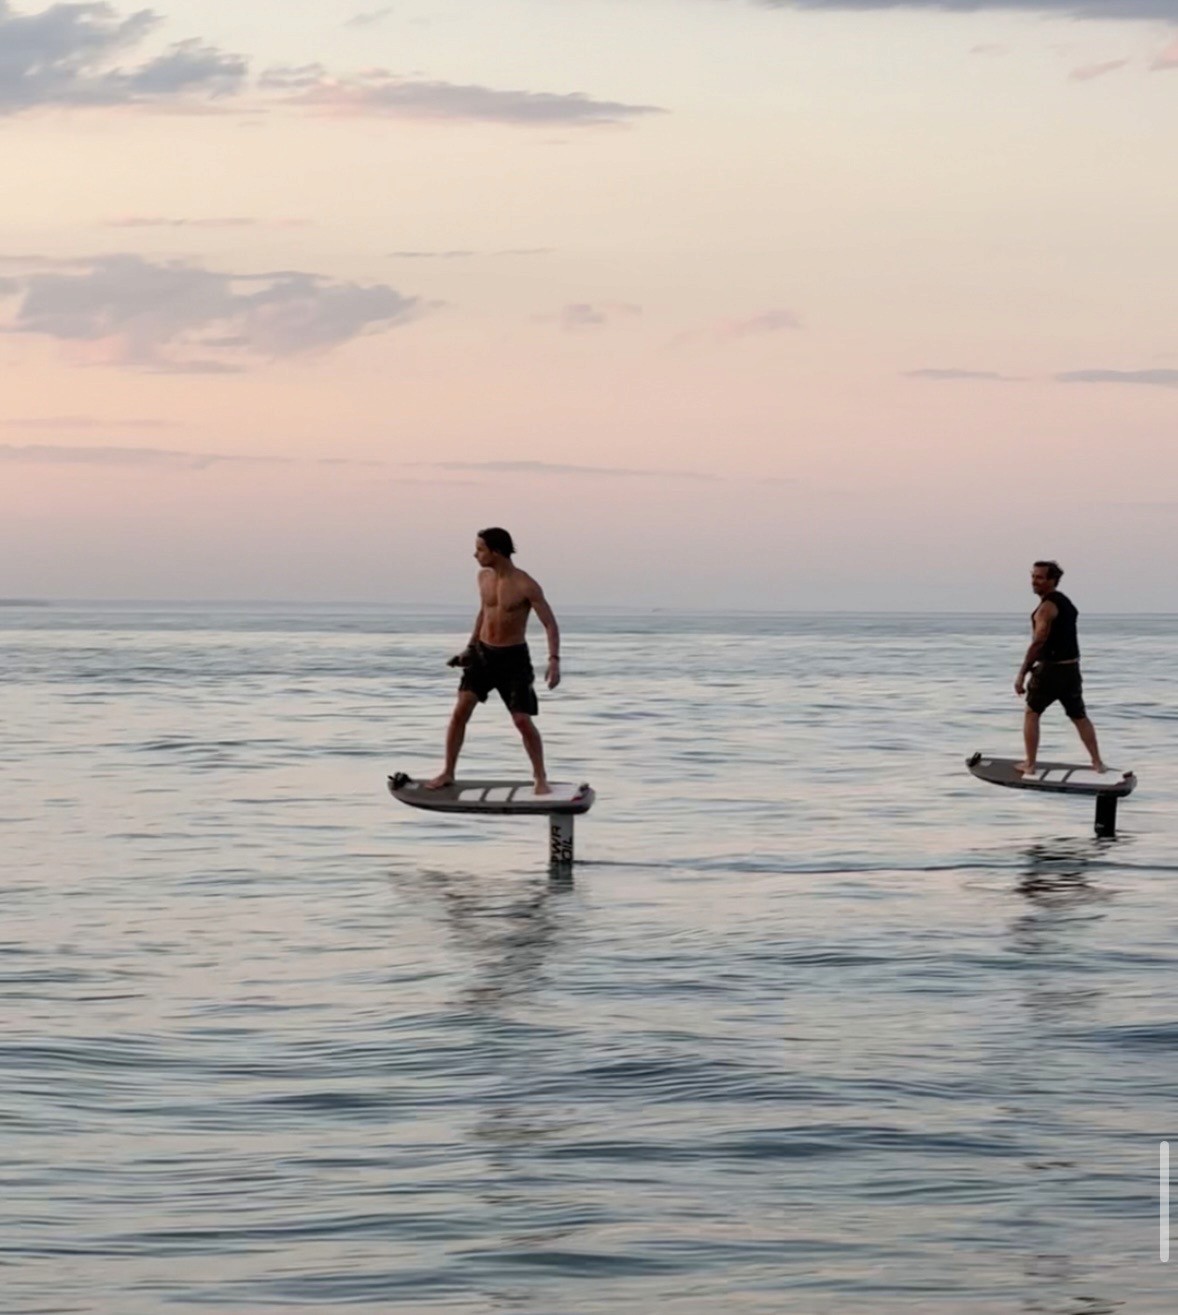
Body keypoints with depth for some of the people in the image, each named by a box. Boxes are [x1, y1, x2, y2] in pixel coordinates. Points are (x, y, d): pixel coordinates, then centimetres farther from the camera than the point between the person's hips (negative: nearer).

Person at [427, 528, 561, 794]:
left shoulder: (526, 586, -17)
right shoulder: (484, 577, 2)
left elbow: (550, 624, -17)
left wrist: (554, 661, -29)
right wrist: (470, 646, 18)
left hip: (514, 657, -5)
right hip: (483, 653, 5)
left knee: (522, 720, -8)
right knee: (460, 710, -6)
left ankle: (540, 777, 8)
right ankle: (448, 773, 4)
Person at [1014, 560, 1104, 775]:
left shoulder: (1047, 606, -15)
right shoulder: (1066, 602, 14)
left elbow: (1038, 642, -21)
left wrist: (1022, 673, -20)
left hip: (1050, 669, -8)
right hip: (1072, 668, 8)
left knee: (1032, 714, 8)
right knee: (1080, 717, 15)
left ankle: (1029, 764, 6)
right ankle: (1097, 762, 16)